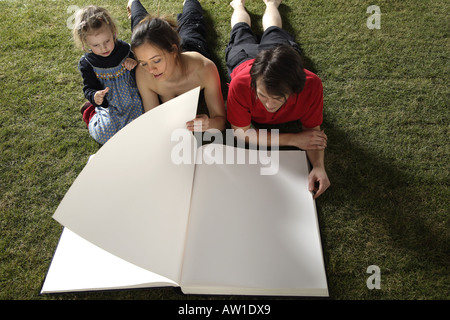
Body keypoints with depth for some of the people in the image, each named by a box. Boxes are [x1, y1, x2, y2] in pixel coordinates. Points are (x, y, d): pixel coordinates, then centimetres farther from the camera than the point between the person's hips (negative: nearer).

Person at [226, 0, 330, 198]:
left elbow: (312, 129, -37)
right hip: (244, 57, -1)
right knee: (242, 32, 37)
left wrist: (318, 166, -56)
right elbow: (240, 131, -42)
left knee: (273, 32, 39)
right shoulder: (241, 84, -53)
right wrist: (292, 139, -52)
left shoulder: (311, 85, -50)